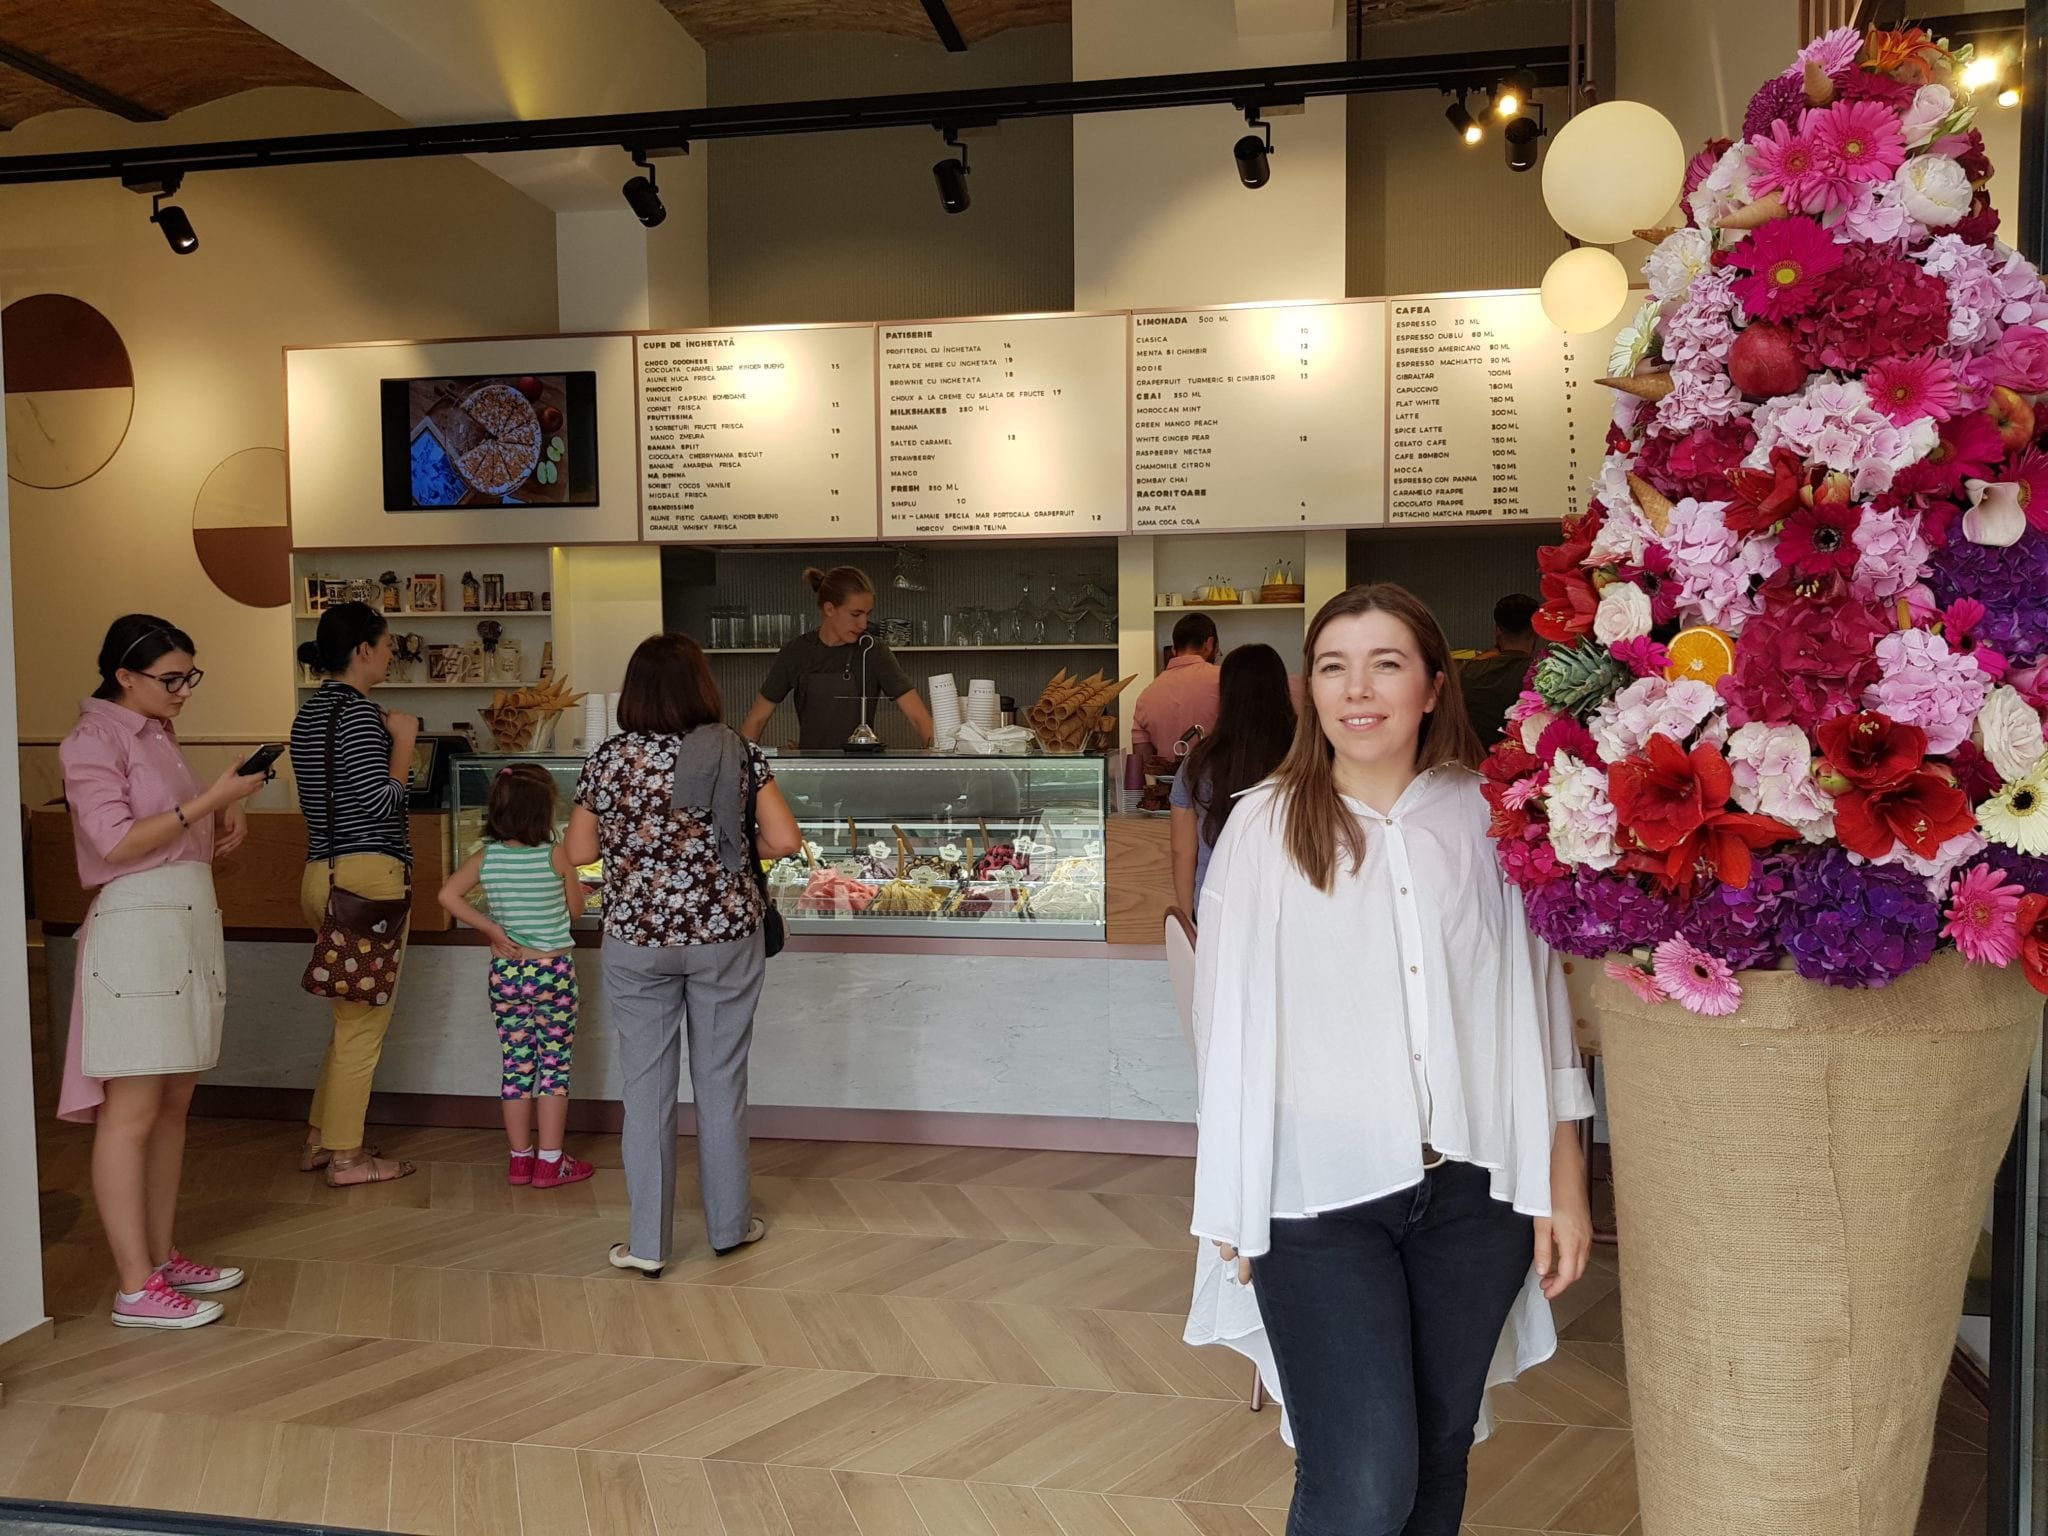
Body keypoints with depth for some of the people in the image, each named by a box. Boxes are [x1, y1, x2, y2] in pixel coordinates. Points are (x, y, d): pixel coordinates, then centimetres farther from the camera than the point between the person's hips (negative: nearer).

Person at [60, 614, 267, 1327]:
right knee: (131, 1115, -5)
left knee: (174, 1106, 11)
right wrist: (209, 800, -19)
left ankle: (162, 1256, 20)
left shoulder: (158, 733, 16)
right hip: (137, 929, -9)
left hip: (189, 926, 9)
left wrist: (227, 814, 5)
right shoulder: (94, 740, -8)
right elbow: (117, 842, -17)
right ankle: (136, 1288, -1)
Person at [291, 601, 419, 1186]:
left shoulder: (311, 710, 16)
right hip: (368, 874, -10)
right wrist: (404, 739, -8)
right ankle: (346, 1156, 9)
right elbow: (381, 798, -19)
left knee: (352, 1017, 21)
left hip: (324, 871, 10)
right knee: (364, 1021, 0)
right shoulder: (356, 709, -14)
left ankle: (319, 1139, 29)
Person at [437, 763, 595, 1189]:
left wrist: (490, 929, -5)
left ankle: (519, 1159, 21)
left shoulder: (486, 857, -3)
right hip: (553, 971, -4)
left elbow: (448, 896, -11)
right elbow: (575, 906, -1)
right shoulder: (555, 855, -12)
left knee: (515, 1066, 12)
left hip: (505, 974, 4)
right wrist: (579, 887, 19)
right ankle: (551, 1162, 9)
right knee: (555, 1066, 5)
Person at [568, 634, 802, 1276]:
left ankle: (648, 1244, 16)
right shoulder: (738, 754, -6)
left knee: (647, 1088, 9)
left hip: (636, 940, 0)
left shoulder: (609, 759, -6)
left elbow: (578, 851, 1)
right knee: (721, 1082, 13)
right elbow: (785, 840, -8)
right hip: (725, 935, 0)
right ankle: (729, 1224, 27)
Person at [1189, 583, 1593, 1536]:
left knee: (1438, 1454, 16)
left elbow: (1540, 1003, 6)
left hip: (1475, 1189, 3)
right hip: (1319, 1197, -2)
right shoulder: (1264, 827, -3)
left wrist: (1564, 1184, 6)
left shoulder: (1487, 820, 2)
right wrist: (1232, 1207, 3)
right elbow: (1229, 1026, 0)